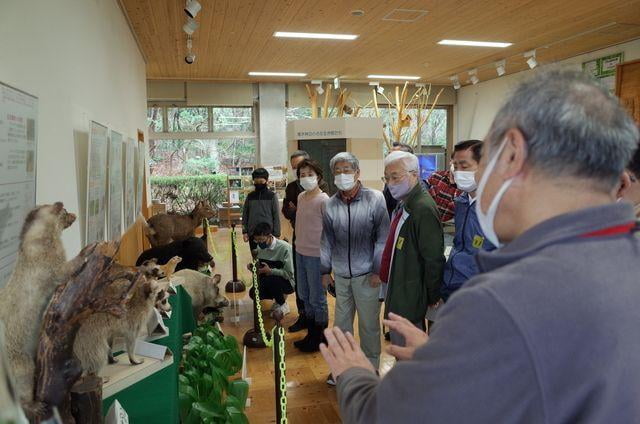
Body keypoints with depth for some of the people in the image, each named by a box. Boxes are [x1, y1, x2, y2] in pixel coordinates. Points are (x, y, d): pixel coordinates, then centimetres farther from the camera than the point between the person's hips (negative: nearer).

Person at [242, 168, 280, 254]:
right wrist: (244, 232, 2)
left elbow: (276, 216, -3)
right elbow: (245, 215, 9)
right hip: (252, 234, 3)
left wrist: (276, 234, -7)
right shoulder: (250, 196, 6)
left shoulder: (272, 196, -2)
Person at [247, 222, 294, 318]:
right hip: (268, 282, 6)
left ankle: (283, 305, -5)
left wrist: (270, 271, -31)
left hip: (288, 283, -6)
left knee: (270, 280, -34)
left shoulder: (284, 248, -23)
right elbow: (261, 268, 8)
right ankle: (280, 296, 11)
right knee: (253, 293, -16)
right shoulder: (260, 247, -2)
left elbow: (290, 274, -22)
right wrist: (253, 267, -14)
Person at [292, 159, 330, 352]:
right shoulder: (301, 197, 7)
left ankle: (320, 339, 22)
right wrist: (298, 244, 15)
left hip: (316, 255, -8)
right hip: (301, 252, 8)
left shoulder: (323, 200, -15)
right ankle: (311, 334, 34)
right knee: (304, 295, 18)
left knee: (317, 298, 5)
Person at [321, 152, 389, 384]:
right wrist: (325, 270, 12)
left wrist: (378, 270, -9)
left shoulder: (375, 199, -8)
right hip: (341, 275, 4)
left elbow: (382, 237, -8)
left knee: (369, 323, 9)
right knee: (341, 322, 15)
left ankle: (371, 366, 29)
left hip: (366, 274, -3)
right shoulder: (331, 204, 3)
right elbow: (326, 240, 10)